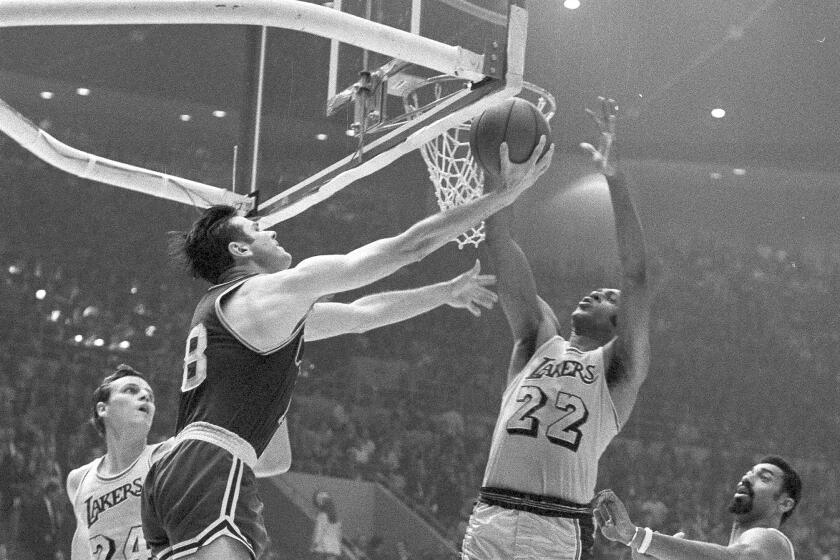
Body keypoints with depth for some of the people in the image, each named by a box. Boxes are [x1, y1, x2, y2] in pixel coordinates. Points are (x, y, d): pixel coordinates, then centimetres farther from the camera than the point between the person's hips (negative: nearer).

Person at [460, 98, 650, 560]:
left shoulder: (620, 367, 7)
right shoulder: (537, 340, 19)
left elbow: (635, 276, -6)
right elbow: (502, 250, 11)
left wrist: (613, 176, -14)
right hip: (489, 517, 4)